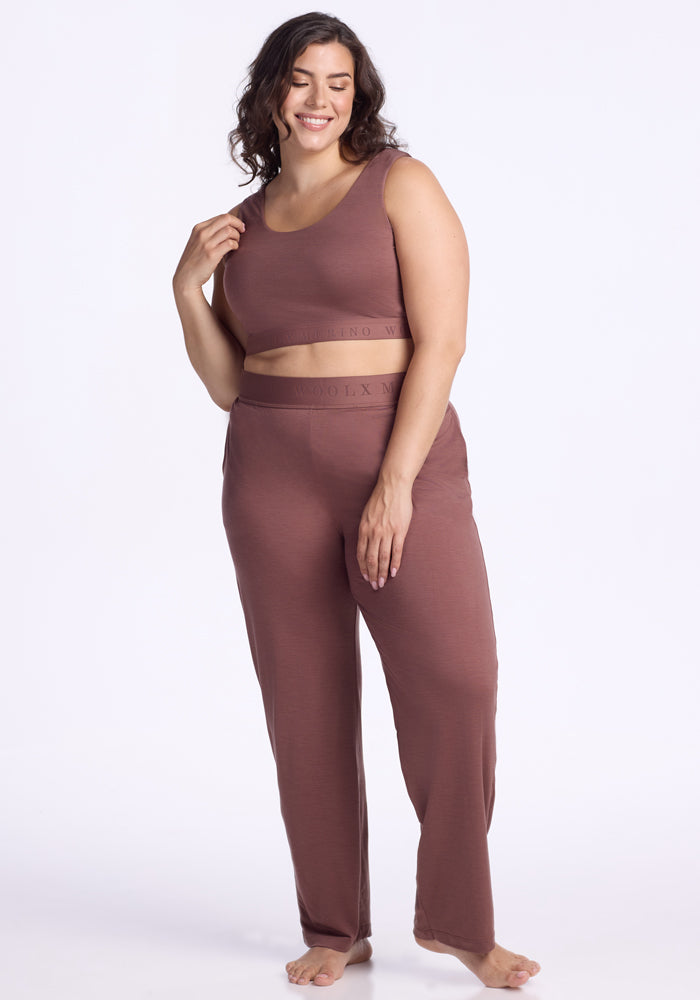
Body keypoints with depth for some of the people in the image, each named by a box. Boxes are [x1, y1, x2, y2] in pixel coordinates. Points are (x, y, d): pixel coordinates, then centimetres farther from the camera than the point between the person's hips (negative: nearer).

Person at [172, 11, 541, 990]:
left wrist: (396, 483, -18)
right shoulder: (243, 227, 14)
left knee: (456, 687, -13)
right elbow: (228, 386, 14)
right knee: (306, 707, 4)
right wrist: (189, 290, -1)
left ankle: (457, 919, 4)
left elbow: (441, 340, -9)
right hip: (274, 474, 4)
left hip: (406, 465, -3)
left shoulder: (401, 185, 0)